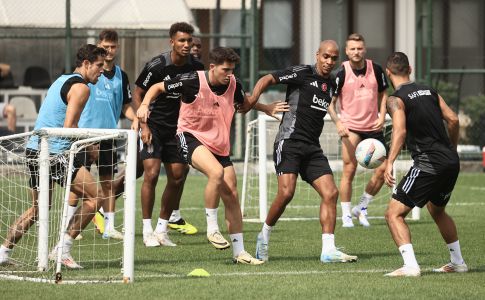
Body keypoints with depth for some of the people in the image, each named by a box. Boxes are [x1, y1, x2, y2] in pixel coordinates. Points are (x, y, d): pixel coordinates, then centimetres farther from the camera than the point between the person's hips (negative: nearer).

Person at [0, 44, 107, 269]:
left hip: (34, 148, 10)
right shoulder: (80, 87, -9)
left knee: (37, 208, 20)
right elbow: (68, 127, -17)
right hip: (54, 153, -9)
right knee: (94, 197, -5)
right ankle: (63, 248, -7)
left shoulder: (62, 80, 20)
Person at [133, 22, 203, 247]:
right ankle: (147, 230, -9)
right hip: (153, 126, -5)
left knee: (177, 178, 1)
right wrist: (143, 125, -12)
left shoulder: (196, 68, -3)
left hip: (177, 129, 5)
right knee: (151, 173, -16)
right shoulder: (156, 66, -15)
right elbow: (137, 94, -5)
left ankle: (161, 229, 13)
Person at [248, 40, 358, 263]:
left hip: (312, 148, 7)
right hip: (289, 142, -7)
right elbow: (267, 80, -9)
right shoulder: (302, 73, -4)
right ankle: (264, 237, 2)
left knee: (330, 193, -5)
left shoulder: (331, 84, 16)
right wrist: (250, 102, -22)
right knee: (286, 192, -20)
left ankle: (328, 250, -5)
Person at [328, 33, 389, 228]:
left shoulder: (375, 70, 0)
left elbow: (383, 94, 14)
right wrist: (338, 122, -19)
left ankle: (361, 208, 17)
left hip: (373, 127, 4)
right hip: (351, 127, -4)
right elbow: (330, 102, -4)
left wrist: (382, 117, 0)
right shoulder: (341, 74, -8)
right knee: (349, 170, -10)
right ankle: (346, 215, 0)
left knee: (383, 169, -1)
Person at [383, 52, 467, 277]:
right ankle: (457, 262, 36)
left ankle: (410, 266, -20)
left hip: (429, 164, -8)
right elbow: (453, 120, 11)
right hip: (451, 162, 8)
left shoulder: (396, 99, -6)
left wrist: (390, 162, -28)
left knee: (394, 214, -5)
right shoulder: (429, 91, 14)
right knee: (437, 210, 31)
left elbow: (400, 130, -22)